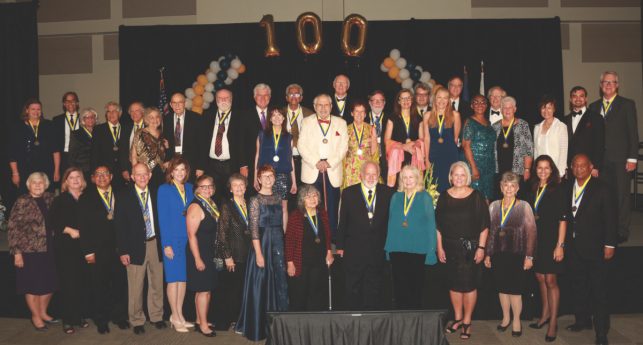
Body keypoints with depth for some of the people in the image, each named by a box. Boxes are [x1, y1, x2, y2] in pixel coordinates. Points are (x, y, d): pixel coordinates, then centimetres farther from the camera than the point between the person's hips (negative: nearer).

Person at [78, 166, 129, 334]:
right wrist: (88, 251, -9)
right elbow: (83, 226, -3)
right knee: (100, 286, 7)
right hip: (98, 250, -2)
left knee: (120, 283, 6)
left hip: (118, 247, 2)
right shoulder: (86, 198, 1)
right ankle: (101, 320, 21)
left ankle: (119, 316, 23)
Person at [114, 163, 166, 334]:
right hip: (136, 246, -3)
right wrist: (123, 251, -9)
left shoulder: (156, 194, 6)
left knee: (156, 284, 12)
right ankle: (137, 321, 18)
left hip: (155, 244, 3)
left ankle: (156, 317, 27)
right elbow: (119, 225, -4)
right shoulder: (123, 196, -3)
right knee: (135, 287, 3)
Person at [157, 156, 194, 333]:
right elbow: (162, 218, -7)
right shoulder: (164, 189, -4)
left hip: (188, 239, 5)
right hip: (172, 240, -5)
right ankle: (175, 317, 11)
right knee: (173, 279, 2)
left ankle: (179, 315, 19)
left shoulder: (189, 188, 10)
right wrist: (166, 244, -12)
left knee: (183, 278, 9)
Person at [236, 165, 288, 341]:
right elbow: (254, 228, -11)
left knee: (279, 283, 8)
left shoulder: (277, 198, 10)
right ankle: (258, 326, 12)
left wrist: (281, 245, 8)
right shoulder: (255, 200, -7)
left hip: (278, 244, 6)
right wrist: (259, 253, -16)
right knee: (260, 284, 1)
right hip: (262, 243, -6)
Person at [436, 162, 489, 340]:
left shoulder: (476, 196, -4)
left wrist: (481, 247, -9)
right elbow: (438, 224, 6)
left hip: (471, 247, -2)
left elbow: (484, 224, -4)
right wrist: (439, 247, 2)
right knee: (454, 283, 10)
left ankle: (467, 321, 15)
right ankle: (458, 318, 25)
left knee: (469, 284, 1)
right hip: (450, 247, 3)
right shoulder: (444, 196, 3)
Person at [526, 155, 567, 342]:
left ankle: (553, 322, 7)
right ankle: (545, 314, 28)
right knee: (540, 278, 13)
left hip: (551, 241, -5)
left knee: (550, 280, -2)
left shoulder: (557, 191, -8)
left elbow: (563, 220, -10)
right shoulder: (532, 190, 7)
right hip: (535, 240, 5)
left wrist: (560, 245, -14)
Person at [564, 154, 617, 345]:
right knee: (578, 287, 16)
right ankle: (583, 320, 32)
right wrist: (564, 242, 5)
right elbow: (566, 215, 9)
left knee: (599, 291, 1)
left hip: (595, 248, -5)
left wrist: (610, 245, -12)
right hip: (573, 247, 5)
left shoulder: (602, 188, -7)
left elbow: (610, 218, -8)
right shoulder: (568, 187, 7)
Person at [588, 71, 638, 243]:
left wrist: (632, 158, -8)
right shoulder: (594, 106, 13)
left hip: (620, 159, -3)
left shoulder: (627, 104, 2)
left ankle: (622, 232, 9)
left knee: (622, 196, 1)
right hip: (601, 159, 3)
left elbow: (633, 133, -2)